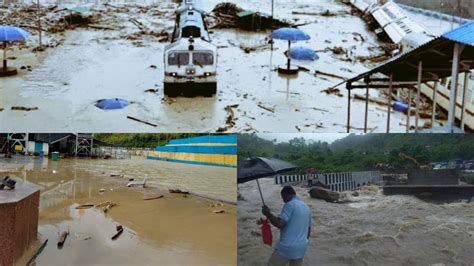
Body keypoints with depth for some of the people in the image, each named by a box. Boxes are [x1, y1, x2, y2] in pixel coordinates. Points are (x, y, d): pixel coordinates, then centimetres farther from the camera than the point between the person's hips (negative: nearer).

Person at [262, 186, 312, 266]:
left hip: (287, 247, -7)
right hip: (301, 248, 8)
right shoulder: (306, 207, 13)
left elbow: (280, 224, -22)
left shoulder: (290, 205, -13)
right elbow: (308, 229, 21)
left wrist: (268, 213, -10)